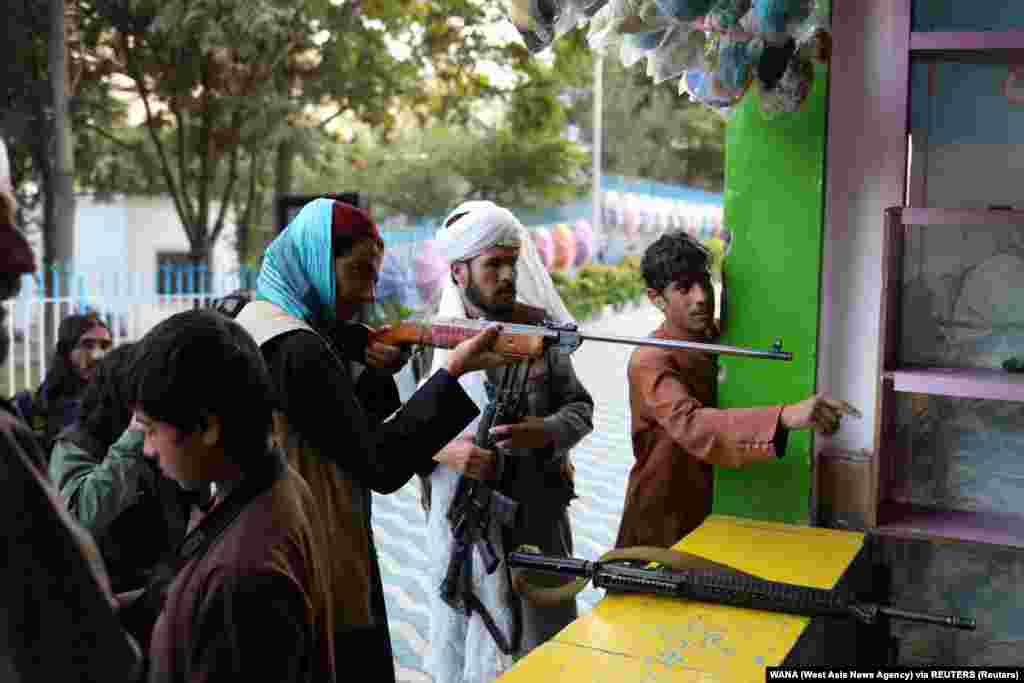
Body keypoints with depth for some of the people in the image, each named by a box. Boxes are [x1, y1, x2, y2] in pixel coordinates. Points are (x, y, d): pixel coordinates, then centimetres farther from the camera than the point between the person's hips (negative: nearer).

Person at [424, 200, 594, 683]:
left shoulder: (540, 327, -1)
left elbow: (580, 407, 2)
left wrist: (545, 432, -18)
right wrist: (444, 449, -22)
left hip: (538, 516, 1)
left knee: (545, 639, 12)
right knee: (465, 640, 12)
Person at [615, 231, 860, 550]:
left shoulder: (716, 340, 0)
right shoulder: (650, 361, -24)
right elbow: (692, 425, -42)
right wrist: (786, 416, -54)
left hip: (712, 509, 7)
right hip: (663, 521, -7)